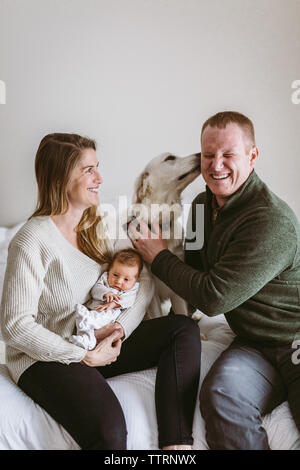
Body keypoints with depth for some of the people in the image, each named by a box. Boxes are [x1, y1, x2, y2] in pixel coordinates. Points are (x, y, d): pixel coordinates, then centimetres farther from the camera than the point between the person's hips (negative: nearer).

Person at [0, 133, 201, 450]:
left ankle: (176, 446, -17)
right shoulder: (32, 240, -17)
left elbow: (144, 277, 2)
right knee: (109, 429, -33)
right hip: (45, 356, -7)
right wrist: (85, 356, -18)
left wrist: (120, 326, -14)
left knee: (184, 329, -11)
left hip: (99, 340, 7)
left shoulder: (97, 227, 4)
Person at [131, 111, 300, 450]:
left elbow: (214, 297, -20)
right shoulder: (203, 204, 5)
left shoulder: (272, 221, -22)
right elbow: (195, 267, 19)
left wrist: (159, 257, -7)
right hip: (254, 345, 5)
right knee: (220, 394, -25)